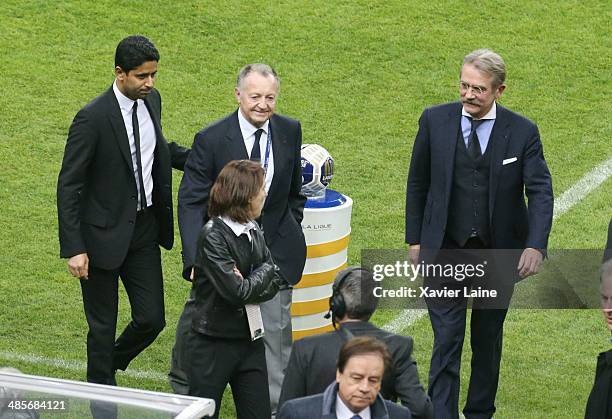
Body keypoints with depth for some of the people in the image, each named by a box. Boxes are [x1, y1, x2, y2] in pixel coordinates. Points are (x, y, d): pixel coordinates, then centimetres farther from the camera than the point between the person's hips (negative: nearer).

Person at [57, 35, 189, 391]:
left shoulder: (151, 100, 1)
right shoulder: (93, 118, -20)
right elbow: (68, 187, -16)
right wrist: (74, 249, -19)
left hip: (145, 228, 6)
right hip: (104, 232, -6)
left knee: (152, 319, 8)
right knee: (103, 325, 7)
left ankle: (110, 364, 37)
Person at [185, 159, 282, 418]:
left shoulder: (254, 232, 6)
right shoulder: (213, 235, -17)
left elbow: (274, 284, 3)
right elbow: (237, 291, -22)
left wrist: (248, 289, -15)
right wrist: (264, 271, -6)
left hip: (250, 340, 7)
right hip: (212, 345, -7)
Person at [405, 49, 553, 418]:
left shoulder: (522, 132, -7)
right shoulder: (435, 121, -4)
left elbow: (541, 191, -10)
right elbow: (418, 183, 5)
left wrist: (535, 245, -24)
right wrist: (415, 240, 4)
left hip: (498, 254, 1)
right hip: (445, 252, -1)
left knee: (488, 340, 15)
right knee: (447, 342, -7)